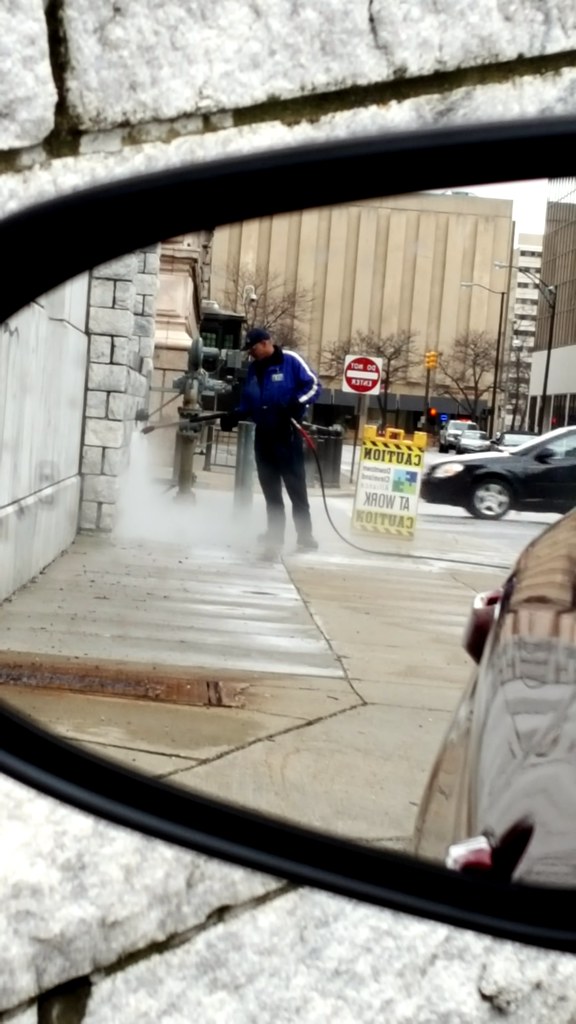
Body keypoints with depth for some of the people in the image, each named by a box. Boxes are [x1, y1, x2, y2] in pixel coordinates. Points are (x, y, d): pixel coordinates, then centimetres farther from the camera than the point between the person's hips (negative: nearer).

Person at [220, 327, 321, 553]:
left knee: (295, 485, -5)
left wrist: (296, 404, -23)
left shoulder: (290, 361, -7)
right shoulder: (253, 368, 12)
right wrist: (234, 416, 0)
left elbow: (314, 385, -9)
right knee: (269, 487, 10)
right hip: (263, 435, 7)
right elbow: (248, 402, 18)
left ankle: (305, 535, 1)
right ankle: (275, 532, 18)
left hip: (287, 434, -7)